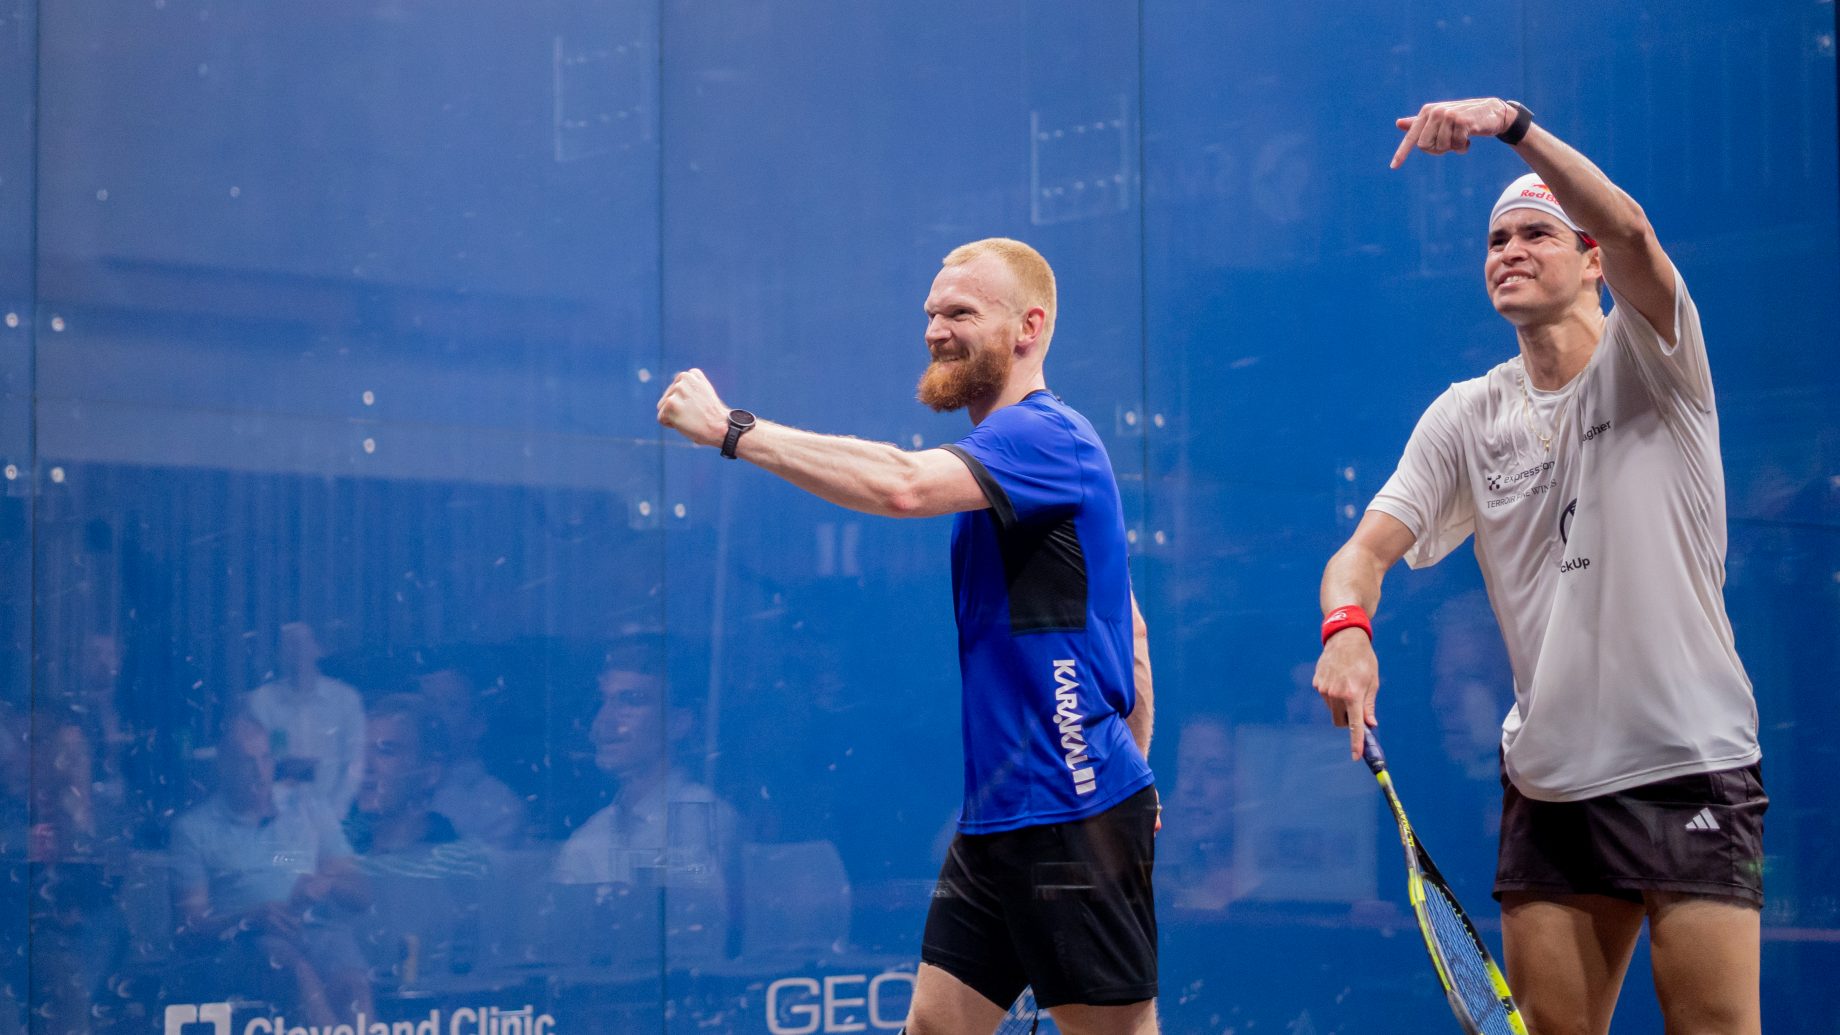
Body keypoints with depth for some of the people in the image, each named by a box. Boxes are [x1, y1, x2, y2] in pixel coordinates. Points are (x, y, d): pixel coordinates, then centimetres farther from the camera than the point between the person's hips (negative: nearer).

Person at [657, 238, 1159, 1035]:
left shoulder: (1045, 436, -13)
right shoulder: (1006, 449, 18)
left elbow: (902, 484, -32)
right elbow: (1129, 631, 24)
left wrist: (732, 429, -27)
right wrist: (1127, 771, 24)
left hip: (1073, 817, -10)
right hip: (996, 817, 10)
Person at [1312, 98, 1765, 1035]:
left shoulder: (1648, 357, -3)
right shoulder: (1466, 417, 9)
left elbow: (1630, 232, -23)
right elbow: (1368, 547, 2)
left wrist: (1511, 122, -35)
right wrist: (1346, 629, -20)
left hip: (1690, 770, -4)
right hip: (1546, 785, 5)